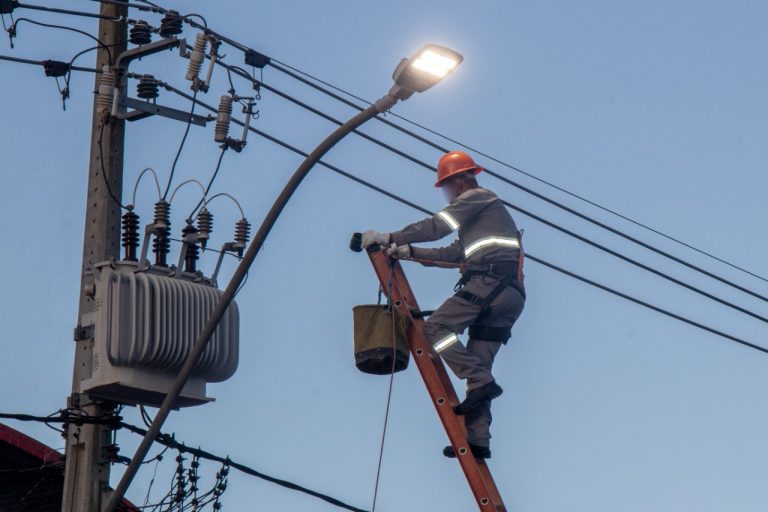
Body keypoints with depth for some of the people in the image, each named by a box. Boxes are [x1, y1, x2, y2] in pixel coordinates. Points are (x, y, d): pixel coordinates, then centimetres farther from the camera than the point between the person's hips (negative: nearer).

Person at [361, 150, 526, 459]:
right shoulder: (484, 210, 36)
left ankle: (481, 380, -25)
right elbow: (454, 253, 32)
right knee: (477, 362, 4)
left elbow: (437, 227, -4)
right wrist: (409, 252, 26)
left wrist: (390, 238, 1)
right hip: (510, 296, 10)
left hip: (489, 282, -10)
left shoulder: (476, 197, 6)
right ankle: (478, 439, -6)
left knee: (436, 327, -14)